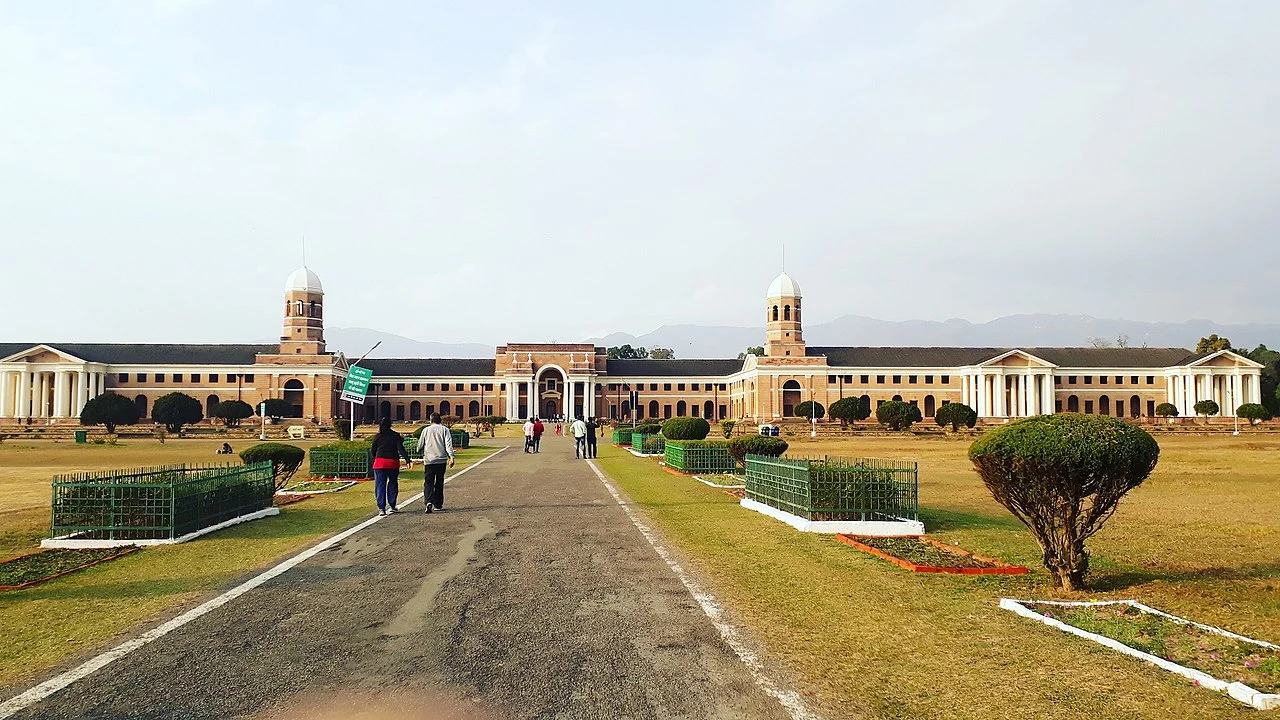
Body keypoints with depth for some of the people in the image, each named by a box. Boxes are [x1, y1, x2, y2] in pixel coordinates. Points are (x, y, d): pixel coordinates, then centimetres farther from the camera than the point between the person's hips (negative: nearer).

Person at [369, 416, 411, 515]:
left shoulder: (377, 436, 4)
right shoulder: (396, 436, 2)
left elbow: (372, 451, 10)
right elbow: (400, 449, -8)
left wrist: (373, 461, 27)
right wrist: (407, 459, -11)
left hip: (380, 462, 0)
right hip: (393, 463, 0)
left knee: (380, 485, 3)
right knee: (393, 484, 15)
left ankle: (381, 508, -3)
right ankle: (391, 506, 14)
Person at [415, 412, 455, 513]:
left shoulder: (426, 430, 6)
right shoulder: (444, 430, 3)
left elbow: (420, 445, 10)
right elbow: (448, 444, -8)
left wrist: (422, 454, 30)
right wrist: (451, 456, -13)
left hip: (428, 460, -1)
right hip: (441, 460, 1)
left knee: (428, 482, -1)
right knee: (439, 483, 12)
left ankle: (429, 501, -24)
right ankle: (438, 505, 16)